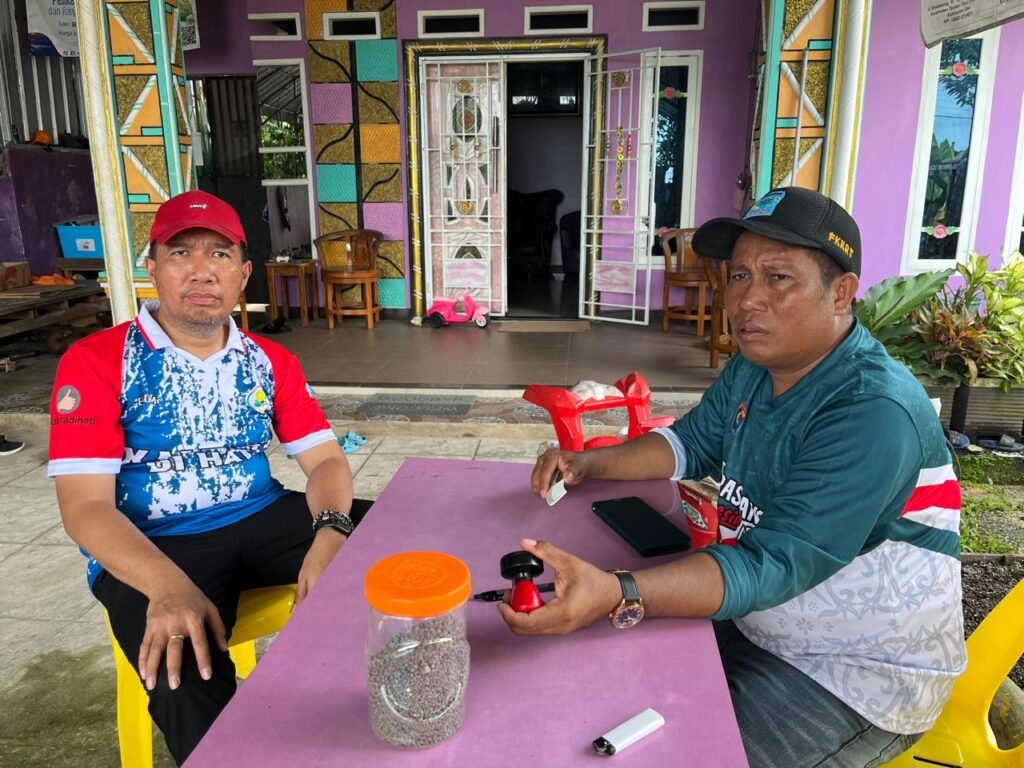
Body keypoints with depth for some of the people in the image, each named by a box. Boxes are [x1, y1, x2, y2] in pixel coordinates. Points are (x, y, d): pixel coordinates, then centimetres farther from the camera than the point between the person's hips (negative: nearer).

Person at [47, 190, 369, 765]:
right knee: (187, 677, -34)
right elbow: (85, 506, -13)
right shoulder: (95, 361, -5)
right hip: (152, 547, -4)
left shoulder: (271, 361, 7)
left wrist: (329, 533, -24)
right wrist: (171, 587, -32)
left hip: (262, 520, 4)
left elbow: (326, 458, 0)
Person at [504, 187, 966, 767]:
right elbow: (692, 443, 10)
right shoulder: (755, 366, -2)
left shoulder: (874, 414, -30)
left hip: (857, 676, -7)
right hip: (754, 624, 8)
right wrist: (588, 464, -6)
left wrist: (617, 596, -49)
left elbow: (774, 566, -35)